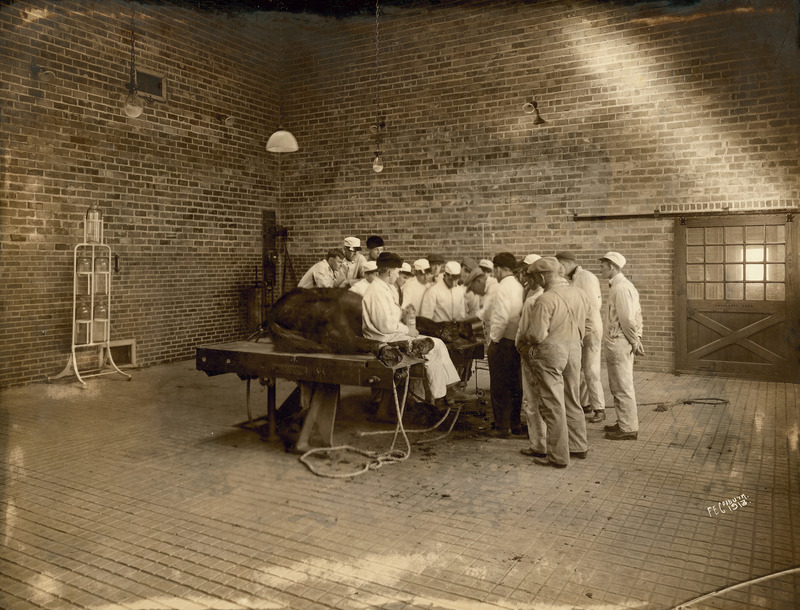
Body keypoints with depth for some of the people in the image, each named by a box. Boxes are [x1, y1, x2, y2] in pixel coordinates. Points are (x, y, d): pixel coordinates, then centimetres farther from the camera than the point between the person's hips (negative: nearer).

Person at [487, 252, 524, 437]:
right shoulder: (519, 287, 6)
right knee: (515, 385, 17)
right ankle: (515, 423, 28)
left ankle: (502, 427, 8)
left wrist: (494, 339, -11)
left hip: (502, 343, -8)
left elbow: (502, 318, -24)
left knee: (499, 387, 2)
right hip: (517, 342, 8)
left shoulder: (503, 288, -16)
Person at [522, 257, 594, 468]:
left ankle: (559, 456, 11)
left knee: (553, 405, 3)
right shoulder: (580, 295, 2)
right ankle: (578, 446, 32)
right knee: (572, 401, 20)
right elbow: (587, 324, 12)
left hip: (551, 351, -7)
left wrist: (526, 336, 0)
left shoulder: (545, 300, -20)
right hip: (574, 349, 7)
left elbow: (537, 335, -21)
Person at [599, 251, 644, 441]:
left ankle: (629, 429, 8)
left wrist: (634, 342, -11)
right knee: (619, 387, 18)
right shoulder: (619, 285, 14)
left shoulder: (621, 288, -18)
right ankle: (624, 423, 29)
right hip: (615, 344, 10)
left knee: (623, 388, -1)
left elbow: (628, 319, -20)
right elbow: (636, 315, 16)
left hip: (619, 345, -10)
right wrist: (637, 338, 12)